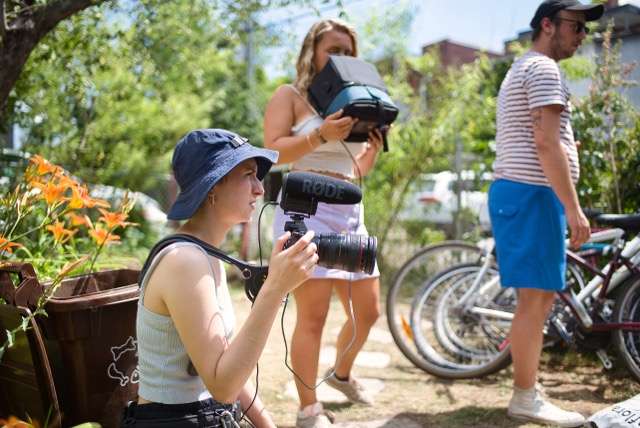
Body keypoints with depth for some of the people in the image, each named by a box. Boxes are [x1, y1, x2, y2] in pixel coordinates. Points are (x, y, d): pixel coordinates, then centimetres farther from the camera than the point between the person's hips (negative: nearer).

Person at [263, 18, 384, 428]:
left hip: (351, 213, 7)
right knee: (313, 316, -9)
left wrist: (375, 145, 3)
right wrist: (321, 136, -24)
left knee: (368, 310, 12)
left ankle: (342, 373, 38)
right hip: (307, 210, -7)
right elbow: (272, 151, -12)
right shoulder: (290, 95, 3)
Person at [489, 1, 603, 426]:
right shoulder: (543, 68, -10)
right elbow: (546, 143, -19)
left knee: (539, 296, 13)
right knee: (536, 296, -6)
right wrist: (574, 207, -20)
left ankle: (529, 388, 20)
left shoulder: (523, 68, 24)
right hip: (533, 192, -11)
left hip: (518, 190, 11)